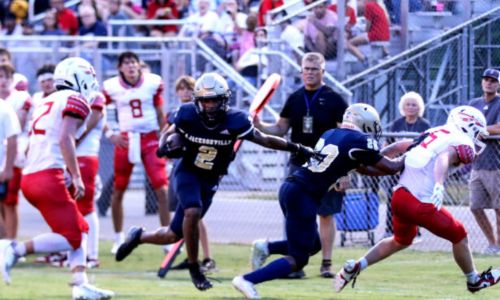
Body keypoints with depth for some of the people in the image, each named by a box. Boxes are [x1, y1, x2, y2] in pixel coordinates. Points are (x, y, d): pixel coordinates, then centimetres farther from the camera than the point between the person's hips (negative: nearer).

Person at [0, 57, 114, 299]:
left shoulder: (46, 103, 22)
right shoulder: (76, 100, -2)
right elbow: (65, 139, -16)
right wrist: (76, 177, -18)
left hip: (29, 176, 9)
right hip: (48, 177, -9)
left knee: (80, 229, 15)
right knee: (72, 238, -6)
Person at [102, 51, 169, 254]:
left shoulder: (152, 83, -2)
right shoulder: (112, 87, -3)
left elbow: (160, 115, 6)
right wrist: (110, 135, -6)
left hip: (150, 140, -1)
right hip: (125, 140, 1)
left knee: (162, 189, -10)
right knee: (118, 191, 7)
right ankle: (119, 239, 22)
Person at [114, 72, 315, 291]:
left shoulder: (235, 121, -16)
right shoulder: (187, 115, -14)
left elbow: (265, 140, -8)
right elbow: (168, 134, 3)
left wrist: (298, 149, -12)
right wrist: (166, 148, -19)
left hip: (210, 181, 2)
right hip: (187, 172, -2)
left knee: (174, 235, 3)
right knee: (192, 212, -31)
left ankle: (139, 236, 33)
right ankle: (194, 268, -14)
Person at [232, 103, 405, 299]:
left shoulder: (331, 134, 17)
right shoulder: (359, 142, -6)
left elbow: (360, 167, 28)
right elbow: (389, 168, 4)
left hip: (289, 187, 8)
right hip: (303, 196, -8)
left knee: (313, 245, 25)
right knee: (298, 259, -4)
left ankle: (266, 248, 9)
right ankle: (248, 280, -16)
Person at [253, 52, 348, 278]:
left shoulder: (334, 100, -3)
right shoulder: (295, 99, 9)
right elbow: (280, 129, 15)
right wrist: (260, 126, -5)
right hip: (299, 164, 3)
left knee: (326, 214, 1)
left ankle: (326, 263, 8)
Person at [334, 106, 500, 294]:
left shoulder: (436, 132, 17)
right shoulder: (463, 144, -6)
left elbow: (401, 146, 24)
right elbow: (444, 158, -27)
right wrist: (439, 185, -44)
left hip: (399, 196, 8)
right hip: (421, 205, -8)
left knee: (401, 241, 31)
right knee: (459, 237, 15)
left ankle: (355, 267, 22)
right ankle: (474, 281, 33)